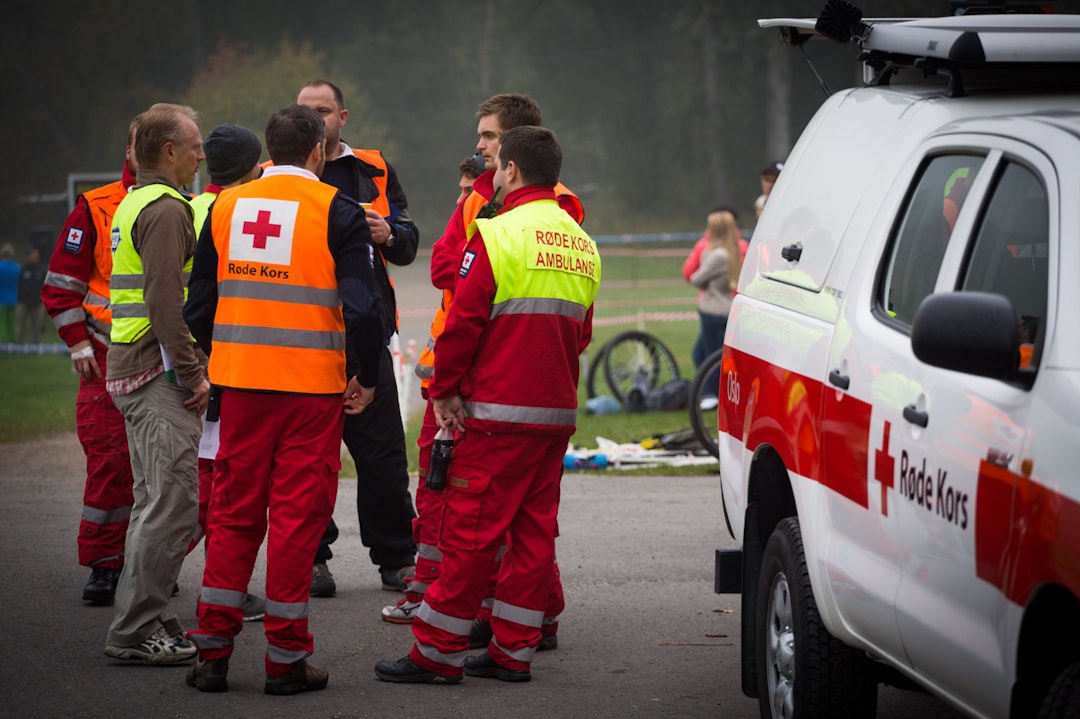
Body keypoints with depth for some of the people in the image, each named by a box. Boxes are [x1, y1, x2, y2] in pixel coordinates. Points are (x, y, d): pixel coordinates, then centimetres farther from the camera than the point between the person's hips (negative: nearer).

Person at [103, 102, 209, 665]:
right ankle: (136, 628, -10)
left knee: (155, 502, 14)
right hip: (159, 372, -11)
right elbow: (165, 303, -22)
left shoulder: (134, 204, 20)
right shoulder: (164, 209, -13)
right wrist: (193, 373, -18)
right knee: (173, 503, -11)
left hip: (131, 370, 11)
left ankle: (142, 622, 18)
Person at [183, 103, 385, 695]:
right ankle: (286, 658, 4)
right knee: (297, 514, 2)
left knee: (233, 512, 11)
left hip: (240, 381, 4)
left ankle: (212, 651, 10)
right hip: (312, 387, -4)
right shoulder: (335, 210, -6)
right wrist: (368, 377, 0)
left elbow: (198, 301, 11)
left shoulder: (225, 207, 7)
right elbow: (361, 306, -11)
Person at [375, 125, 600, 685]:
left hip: (499, 411, -7)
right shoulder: (581, 244, 12)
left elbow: (463, 321, -13)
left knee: (471, 529, -4)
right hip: (558, 410, 7)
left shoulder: (497, 235, -11)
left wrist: (444, 388, -5)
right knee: (533, 530, 9)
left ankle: (438, 653, -1)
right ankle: (513, 651, 12)